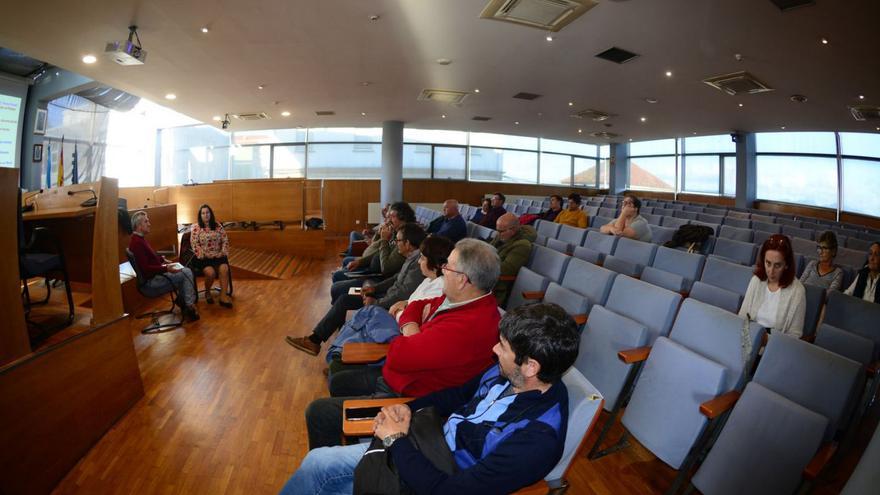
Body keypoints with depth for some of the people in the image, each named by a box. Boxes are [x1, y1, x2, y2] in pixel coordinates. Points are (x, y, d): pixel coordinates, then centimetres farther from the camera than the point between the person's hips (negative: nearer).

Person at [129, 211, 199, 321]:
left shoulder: (139, 238, 10)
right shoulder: (137, 243, -23)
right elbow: (146, 269, -27)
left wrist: (163, 260, 12)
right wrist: (166, 269, -30)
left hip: (156, 273, 10)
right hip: (151, 279, -10)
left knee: (186, 271, 11)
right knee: (187, 273, -13)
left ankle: (182, 300, 17)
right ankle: (189, 306, -7)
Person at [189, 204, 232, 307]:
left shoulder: (218, 225, 8)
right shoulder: (196, 227, 0)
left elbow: (225, 240, 7)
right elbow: (194, 244, -6)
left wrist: (223, 253, -5)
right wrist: (204, 256, -14)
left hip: (217, 255, 2)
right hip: (203, 257, -2)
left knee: (224, 269, -28)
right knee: (211, 272, -29)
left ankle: (223, 296, -26)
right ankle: (207, 293, 2)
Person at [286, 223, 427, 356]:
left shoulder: (419, 261, -24)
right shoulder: (411, 257, 7)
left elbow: (404, 293, -28)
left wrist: (376, 303, -19)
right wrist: (375, 288, 7)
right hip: (390, 295, 10)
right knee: (344, 299, 5)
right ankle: (315, 339, 11)